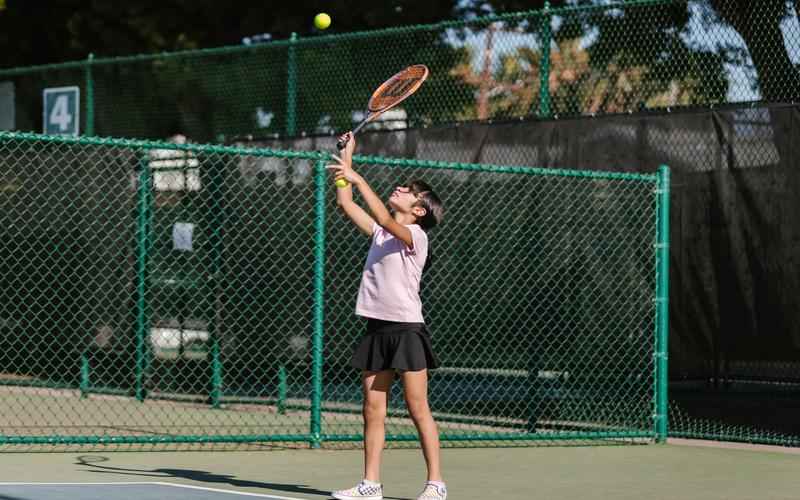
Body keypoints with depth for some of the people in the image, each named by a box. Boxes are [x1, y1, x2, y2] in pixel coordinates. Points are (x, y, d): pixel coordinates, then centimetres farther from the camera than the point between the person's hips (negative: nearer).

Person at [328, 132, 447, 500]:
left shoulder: (415, 235, -6)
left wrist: (358, 180, -25)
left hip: (407, 328, -7)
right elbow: (346, 204, 14)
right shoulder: (380, 232, 15)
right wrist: (347, 158, 11)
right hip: (377, 328, 7)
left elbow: (385, 219, -24)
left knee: (418, 409, -6)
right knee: (372, 410, 5)